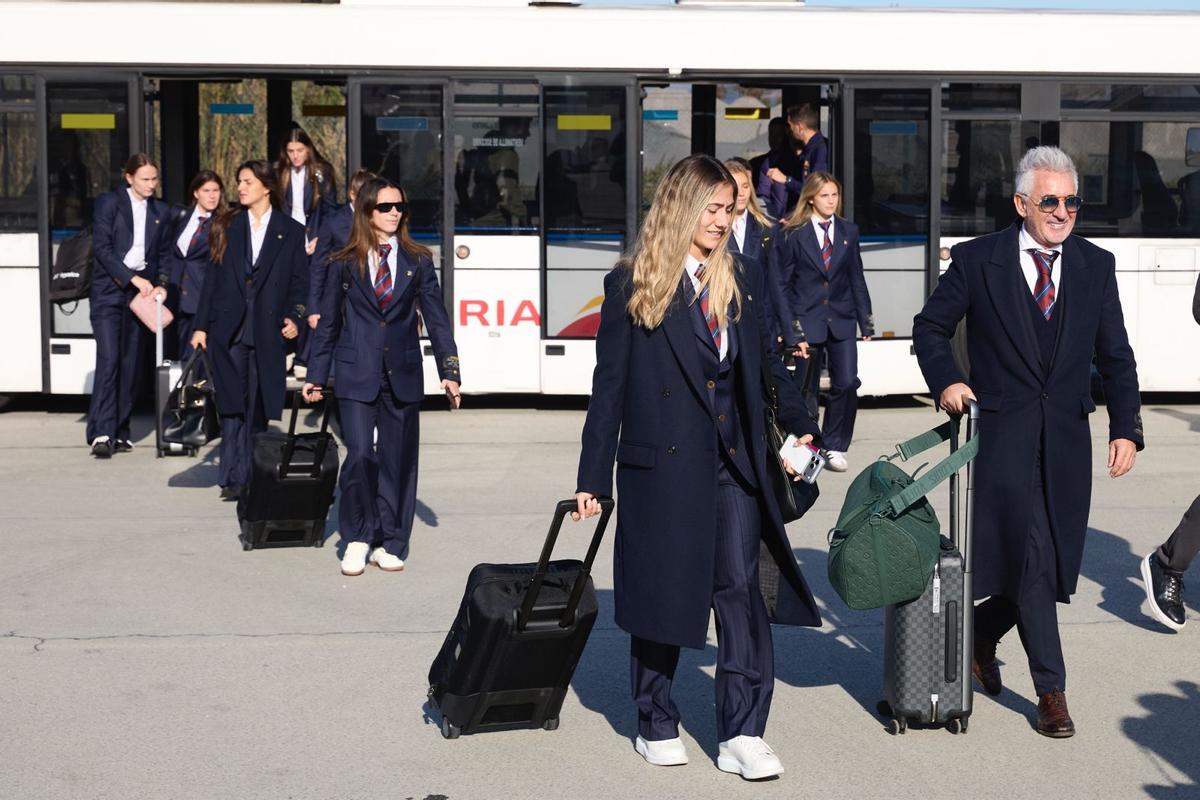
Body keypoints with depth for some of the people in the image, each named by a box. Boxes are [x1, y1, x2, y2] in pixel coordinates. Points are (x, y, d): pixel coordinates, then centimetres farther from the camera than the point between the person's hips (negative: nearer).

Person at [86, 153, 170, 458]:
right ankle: (101, 433, -16)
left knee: (131, 364, 4)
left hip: (141, 292, 4)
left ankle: (119, 432, 10)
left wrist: (160, 285, -3)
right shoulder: (109, 202, -1)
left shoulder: (160, 210, 12)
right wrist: (133, 278, -17)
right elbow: (102, 247, -10)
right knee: (109, 359, -14)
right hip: (109, 291, -4)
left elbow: (163, 255, 14)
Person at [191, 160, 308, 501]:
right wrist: (201, 326, 4)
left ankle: (252, 476, 10)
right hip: (229, 329, 1)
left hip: (267, 332, -1)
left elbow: (299, 281, 6)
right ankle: (234, 477, -1)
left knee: (258, 408, 2)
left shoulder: (291, 231, 6)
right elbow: (212, 278, 8)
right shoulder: (226, 226, 10)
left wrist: (295, 318, -9)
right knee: (232, 405, -3)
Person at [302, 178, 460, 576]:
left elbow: (436, 319, 6)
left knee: (398, 460, 5)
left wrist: (449, 372, 0)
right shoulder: (345, 263, 4)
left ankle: (390, 542, 17)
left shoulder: (417, 262, 6)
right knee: (360, 454, -12)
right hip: (356, 374, -2)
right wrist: (317, 375, 9)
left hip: (402, 374, 2)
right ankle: (357, 537, 6)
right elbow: (328, 322, 9)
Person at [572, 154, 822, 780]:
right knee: (659, 590, 6)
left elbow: (768, 363, 18)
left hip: (734, 464, 3)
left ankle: (741, 735, 0)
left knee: (740, 587, -3)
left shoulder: (741, 282, 10)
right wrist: (594, 477, -3)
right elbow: (610, 384, -2)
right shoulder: (630, 285, -1)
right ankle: (657, 726, 21)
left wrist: (799, 425, 8)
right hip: (662, 463, -3)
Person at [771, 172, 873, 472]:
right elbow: (781, 285, -4)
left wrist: (866, 320, 8)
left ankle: (835, 448, 8)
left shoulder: (848, 231, 9)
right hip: (807, 320, -3)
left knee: (847, 384, -7)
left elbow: (857, 279, 13)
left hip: (841, 320, 3)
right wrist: (791, 330, -10)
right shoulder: (792, 234, -3)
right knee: (805, 390, 4)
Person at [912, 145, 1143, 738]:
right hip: (1002, 433, -4)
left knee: (1056, 566, 7)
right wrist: (945, 380, -8)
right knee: (1031, 556, -10)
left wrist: (1125, 429, 2)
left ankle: (982, 632, 34)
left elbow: (1115, 357, 10)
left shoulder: (1096, 266, 7)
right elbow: (930, 327, 9)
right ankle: (1051, 690, 2)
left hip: (1068, 437, 4)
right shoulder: (977, 260, -1)